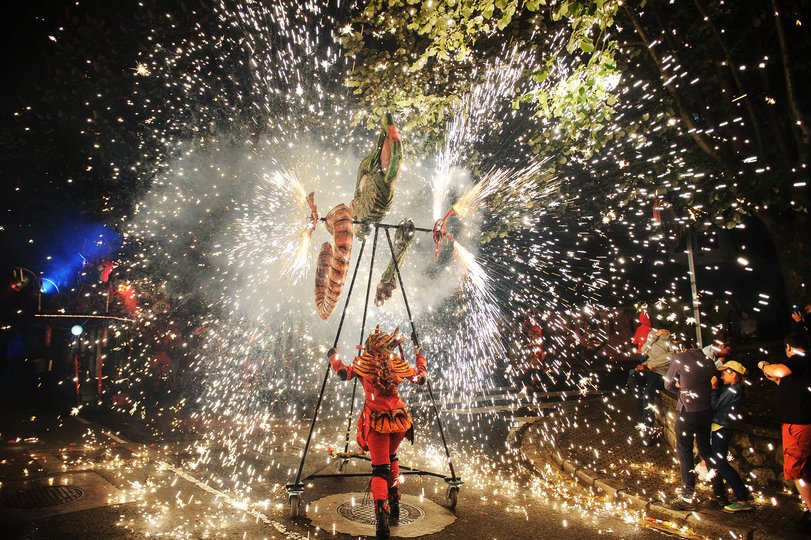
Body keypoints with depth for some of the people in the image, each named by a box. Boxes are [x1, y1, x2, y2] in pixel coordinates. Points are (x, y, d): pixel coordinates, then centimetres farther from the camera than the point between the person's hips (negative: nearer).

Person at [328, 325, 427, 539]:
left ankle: (382, 514, -21)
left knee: (380, 469, -1)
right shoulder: (398, 363, 4)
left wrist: (333, 356, 19)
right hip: (399, 419, 3)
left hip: (376, 421, -3)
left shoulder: (364, 363, -3)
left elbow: (343, 373, 1)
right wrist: (420, 357, 32)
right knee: (391, 458, 27)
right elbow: (421, 377, 14)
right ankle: (394, 505, 29)